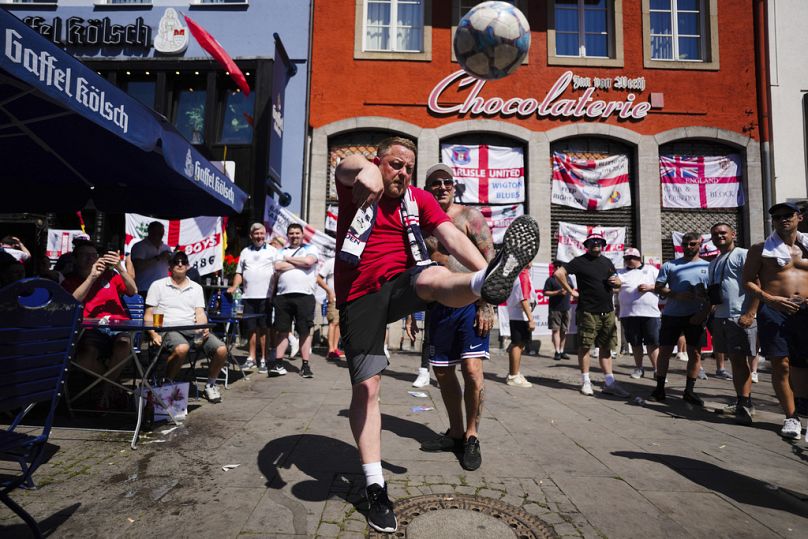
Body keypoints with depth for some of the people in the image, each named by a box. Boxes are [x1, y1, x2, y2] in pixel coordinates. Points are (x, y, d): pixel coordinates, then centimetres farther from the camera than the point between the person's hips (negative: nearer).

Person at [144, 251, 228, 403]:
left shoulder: (196, 288, 21)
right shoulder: (158, 285, 12)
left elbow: (200, 313, 14)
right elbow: (148, 315, 8)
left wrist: (203, 328, -9)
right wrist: (153, 334, -10)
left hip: (192, 329, 3)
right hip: (168, 328, -3)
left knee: (221, 349, -21)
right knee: (182, 348, -39)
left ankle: (210, 385, 2)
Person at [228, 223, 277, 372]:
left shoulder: (272, 251, 5)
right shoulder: (245, 252, 16)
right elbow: (239, 273, 17)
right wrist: (234, 287, 2)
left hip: (265, 296, -4)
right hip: (248, 296, 4)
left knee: (264, 329, -1)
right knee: (251, 328, 9)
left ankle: (264, 360, 6)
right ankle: (251, 358, 20)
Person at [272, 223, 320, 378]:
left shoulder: (310, 248, 10)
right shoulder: (282, 251, 20)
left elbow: (308, 261, -11)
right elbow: (278, 267, 1)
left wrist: (289, 259, 2)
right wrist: (299, 263, -2)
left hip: (304, 295, -3)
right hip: (283, 296, 3)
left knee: (305, 331, -1)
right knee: (282, 330, 6)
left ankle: (305, 365, 4)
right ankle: (278, 364, 12)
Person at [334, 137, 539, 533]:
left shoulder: (419, 199, 9)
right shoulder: (355, 187, 4)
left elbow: (451, 236, -5)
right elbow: (347, 166, -20)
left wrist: (484, 270, -21)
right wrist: (367, 170, -43)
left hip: (400, 284, 2)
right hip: (359, 296, -1)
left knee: (433, 277, -32)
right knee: (365, 386, -4)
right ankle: (374, 485, 6)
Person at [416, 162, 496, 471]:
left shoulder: (469, 215, 0)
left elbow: (489, 259, -7)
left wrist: (486, 305, -15)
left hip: (470, 304, -5)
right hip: (437, 306, 5)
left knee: (472, 369, -11)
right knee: (442, 372, 10)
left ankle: (472, 437, 8)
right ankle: (456, 433, 25)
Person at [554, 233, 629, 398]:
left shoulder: (607, 262, 16)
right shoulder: (580, 261, -3)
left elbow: (617, 282, 26)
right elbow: (559, 273, -12)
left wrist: (617, 282, 2)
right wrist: (570, 291, -11)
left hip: (608, 311, 6)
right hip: (588, 312, -6)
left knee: (605, 347, 9)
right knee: (585, 346, 0)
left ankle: (610, 383, 14)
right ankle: (585, 382, 10)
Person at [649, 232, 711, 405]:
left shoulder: (708, 267, 7)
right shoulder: (670, 265, 5)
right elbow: (658, 287, 1)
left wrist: (704, 313, -8)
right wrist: (676, 295, -15)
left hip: (695, 316, 1)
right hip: (671, 315, 0)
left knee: (695, 353, 2)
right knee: (664, 351, 2)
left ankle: (689, 391, 13)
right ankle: (660, 389, 11)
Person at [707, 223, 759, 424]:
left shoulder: (743, 255, -5)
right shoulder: (713, 263, 19)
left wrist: (750, 314, -21)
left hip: (740, 318, -8)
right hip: (720, 317, 8)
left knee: (740, 360, -8)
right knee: (734, 360, 12)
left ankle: (745, 405, -3)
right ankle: (742, 401, 19)